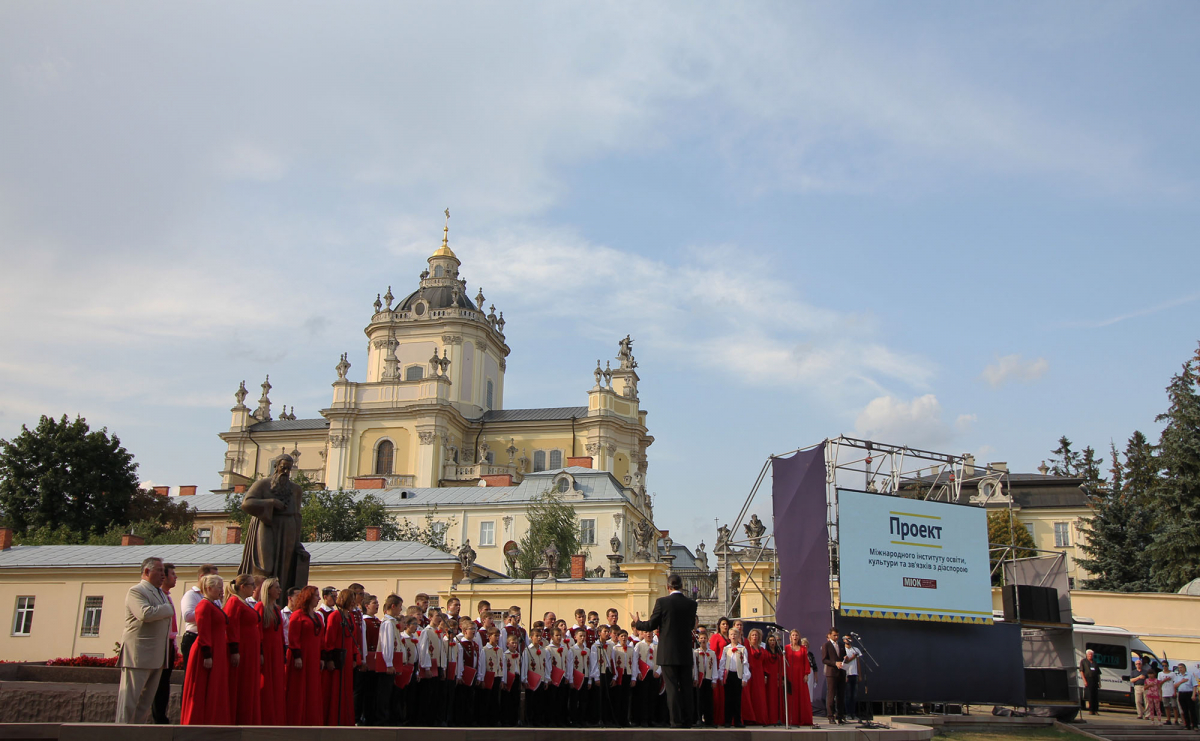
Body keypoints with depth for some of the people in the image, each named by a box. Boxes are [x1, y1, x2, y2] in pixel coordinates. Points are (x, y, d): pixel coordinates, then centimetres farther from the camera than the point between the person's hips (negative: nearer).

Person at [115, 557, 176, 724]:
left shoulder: (161, 593, 20)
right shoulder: (136, 591, -8)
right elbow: (146, 613, -25)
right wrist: (168, 609, -10)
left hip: (157, 656, 9)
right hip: (139, 654, -9)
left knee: (147, 698, 11)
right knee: (130, 697, -4)